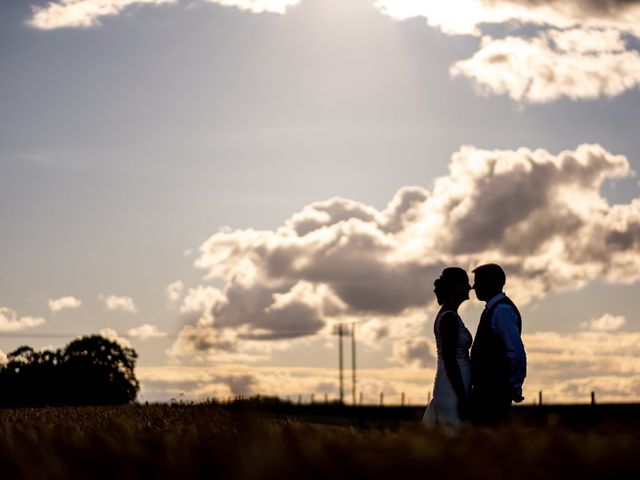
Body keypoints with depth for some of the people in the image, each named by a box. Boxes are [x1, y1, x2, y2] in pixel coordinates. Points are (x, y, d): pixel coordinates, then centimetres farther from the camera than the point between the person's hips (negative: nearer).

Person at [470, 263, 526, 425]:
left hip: (494, 391, -10)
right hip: (488, 388, 10)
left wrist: (514, 387, -14)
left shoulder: (501, 310, -15)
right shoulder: (493, 308, 16)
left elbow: (517, 352, -22)